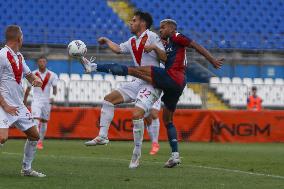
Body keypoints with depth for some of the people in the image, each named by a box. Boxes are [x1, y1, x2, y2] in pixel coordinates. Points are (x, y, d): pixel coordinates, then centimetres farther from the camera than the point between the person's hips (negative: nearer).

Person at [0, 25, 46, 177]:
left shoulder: (19, 56, 12)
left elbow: (29, 74, 26)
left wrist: (36, 80, 2)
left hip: (19, 106, 9)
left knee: (34, 136, 14)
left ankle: (26, 169, 27)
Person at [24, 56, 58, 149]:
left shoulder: (52, 75, 0)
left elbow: (54, 87, 2)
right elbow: (28, 89, 6)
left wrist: (53, 96, -17)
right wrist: (24, 102, 10)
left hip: (47, 101, 2)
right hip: (36, 100, -2)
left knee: (44, 122, 9)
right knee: (36, 120, -17)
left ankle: (41, 141, 21)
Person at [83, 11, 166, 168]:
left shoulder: (151, 37, -7)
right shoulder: (132, 42, 16)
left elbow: (165, 58, -13)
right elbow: (118, 49, 33)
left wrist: (154, 47, -29)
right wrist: (107, 41, 44)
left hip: (152, 83, -9)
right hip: (138, 82, 9)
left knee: (137, 114, -23)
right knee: (109, 98, 1)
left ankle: (137, 154, -13)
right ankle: (102, 136, 0)